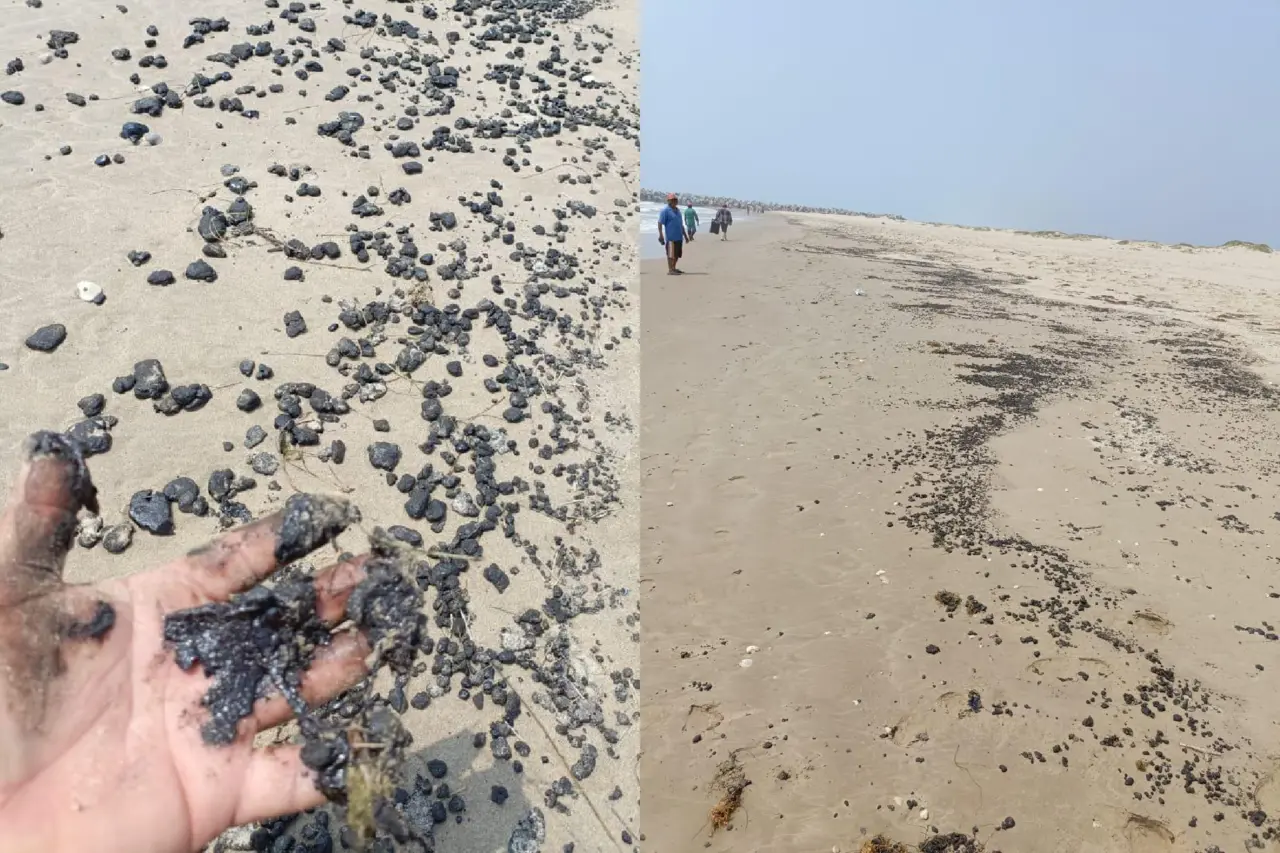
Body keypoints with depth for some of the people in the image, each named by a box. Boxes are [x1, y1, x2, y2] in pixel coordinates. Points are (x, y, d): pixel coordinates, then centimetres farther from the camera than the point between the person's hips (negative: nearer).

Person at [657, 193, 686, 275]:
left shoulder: (677, 210, 18)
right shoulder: (665, 210, -6)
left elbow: (681, 224, 24)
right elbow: (660, 223, -12)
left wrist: (685, 235, 23)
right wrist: (661, 236, -20)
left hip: (679, 237, 8)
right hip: (671, 237, -8)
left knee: (677, 254, 12)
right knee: (671, 254, -7)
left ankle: (673, 268, 23)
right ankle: (670, 270, -5)